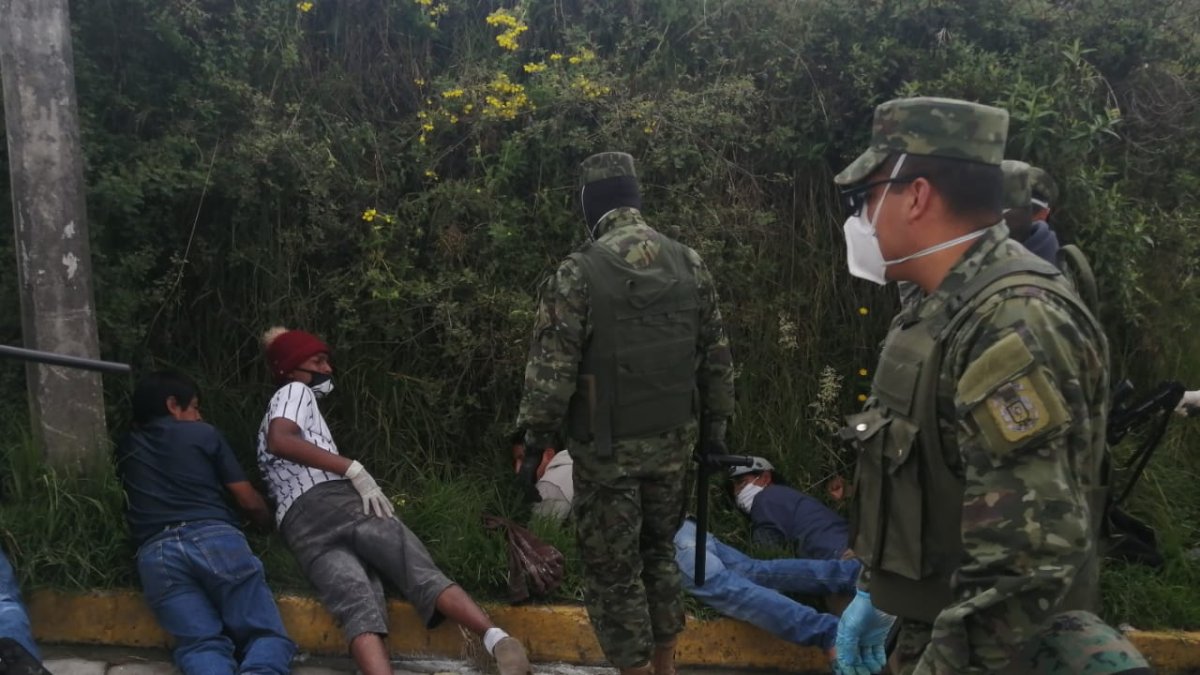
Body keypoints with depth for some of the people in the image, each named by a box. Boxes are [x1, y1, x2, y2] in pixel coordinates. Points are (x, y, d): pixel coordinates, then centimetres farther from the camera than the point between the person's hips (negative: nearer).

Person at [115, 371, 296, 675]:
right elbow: (250, 501, 19)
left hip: (156, 553, 3)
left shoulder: (124, 449, 27)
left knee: (202, 644, -3)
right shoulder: (204, 434, 18)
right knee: (267, 635, -2)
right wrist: (271, 523, 39)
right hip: (214, 538, -3)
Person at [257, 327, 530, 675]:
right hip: (336, 503, -5)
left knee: (360, 609, -22)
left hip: (300, 530, 5)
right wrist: (354, 469, -11)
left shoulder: (265, 427, 42)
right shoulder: (295, 391, 15)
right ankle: (496, 638, -44)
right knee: (424, 575, -19)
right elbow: (281, 441, -7)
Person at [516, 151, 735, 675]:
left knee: (612, 569, 8)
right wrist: (715, 426, 16)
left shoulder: (579, 273, -15)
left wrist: (535, 436, -2)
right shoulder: (689, 264, 0)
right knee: (658, 551, 22)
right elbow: (716, 357, 5)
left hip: (608, 448, -5)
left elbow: (552, 369, -15)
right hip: (672, 440, 5)